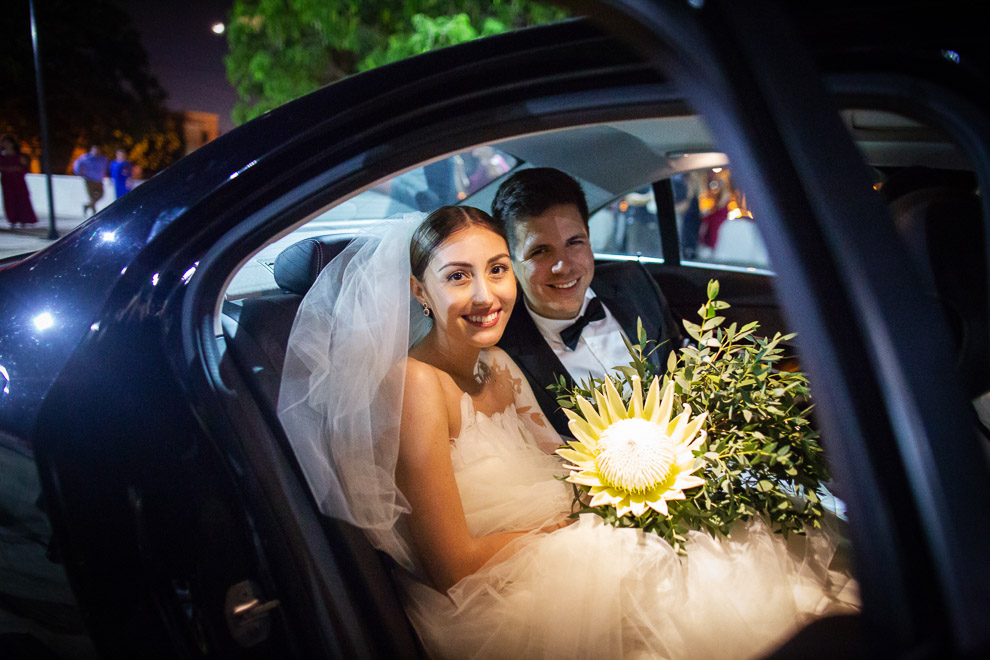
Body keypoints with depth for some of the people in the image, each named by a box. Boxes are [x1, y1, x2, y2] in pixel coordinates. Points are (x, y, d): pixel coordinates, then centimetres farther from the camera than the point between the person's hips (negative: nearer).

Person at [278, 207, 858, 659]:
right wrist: (575, 524, -13)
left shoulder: (499, 364, 4)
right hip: (481, 603, -7)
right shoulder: (417, 383, -20)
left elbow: (557, 475, 8)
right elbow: (454, 564, -21)